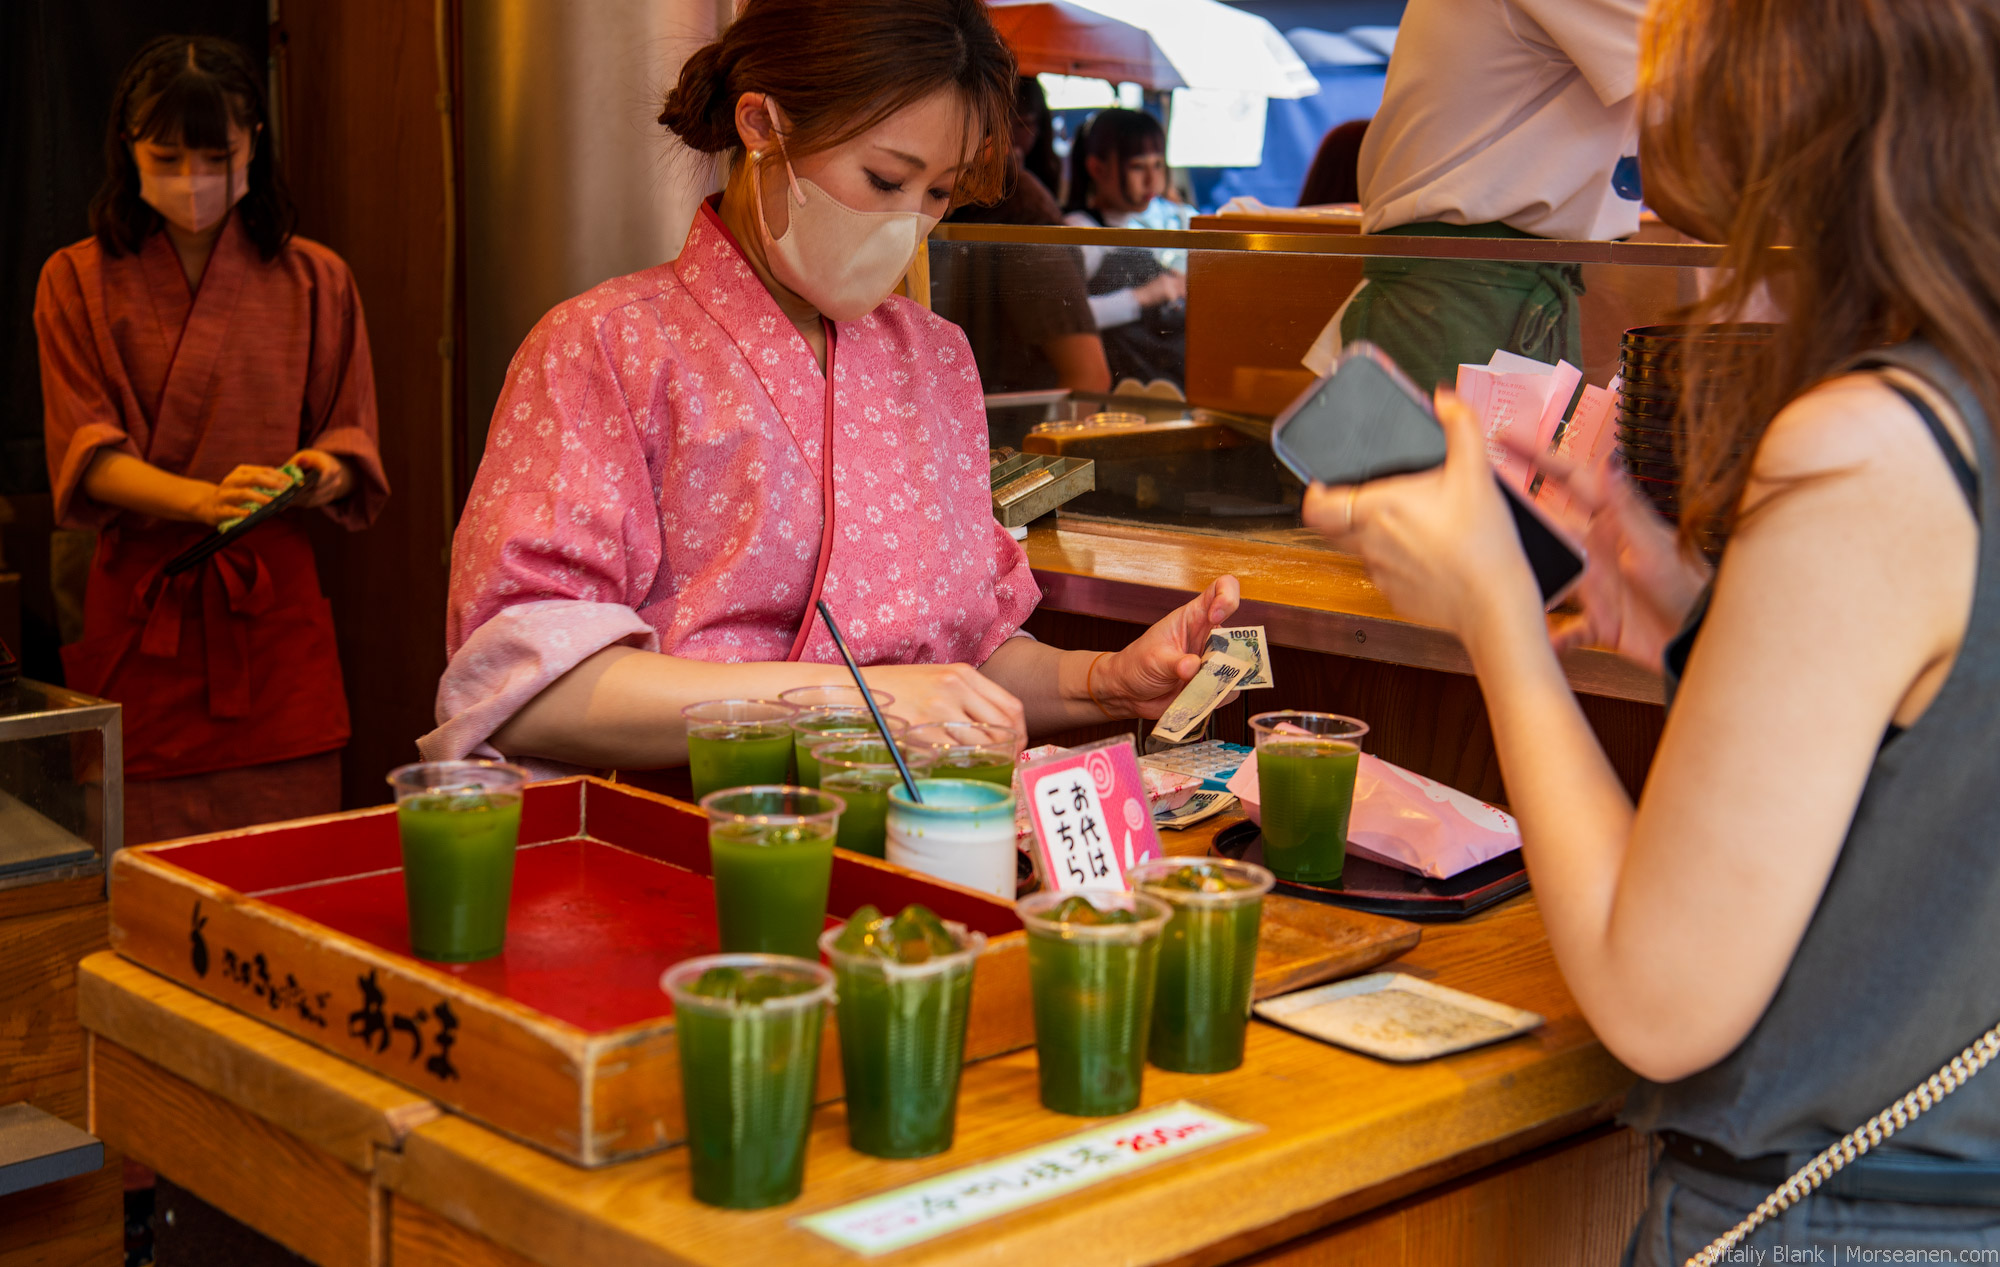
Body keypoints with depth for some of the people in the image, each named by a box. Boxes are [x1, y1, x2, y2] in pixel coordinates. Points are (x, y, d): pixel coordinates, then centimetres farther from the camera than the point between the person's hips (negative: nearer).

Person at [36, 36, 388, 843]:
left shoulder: (313, 279, 8)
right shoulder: (79, 282, 4)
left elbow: (352, 442, 9)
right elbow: (87, 454, -6)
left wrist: (322, 469, -16)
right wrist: (204, 498, -24)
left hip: (275, 605, 1)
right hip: (140, 612, -1)